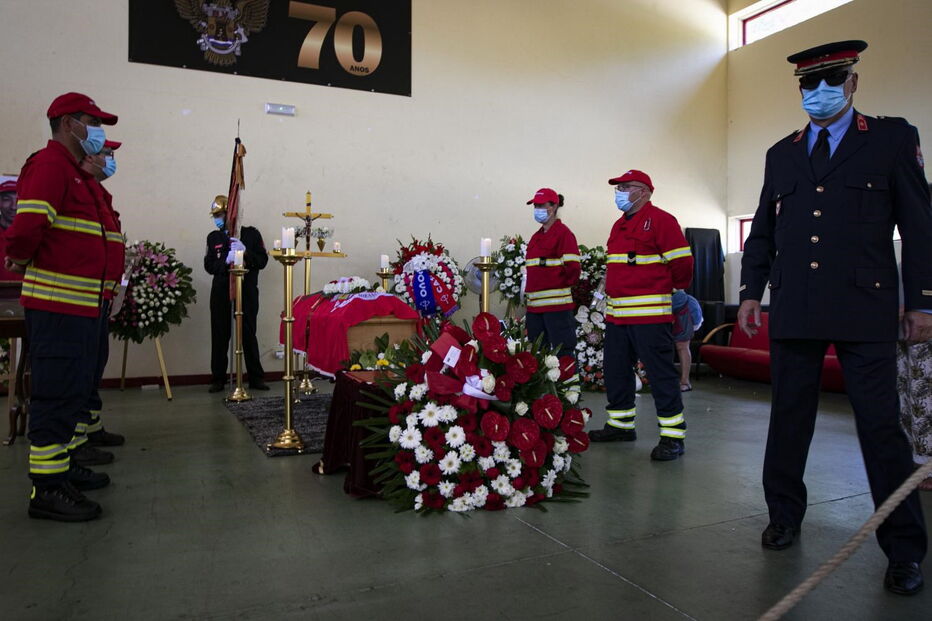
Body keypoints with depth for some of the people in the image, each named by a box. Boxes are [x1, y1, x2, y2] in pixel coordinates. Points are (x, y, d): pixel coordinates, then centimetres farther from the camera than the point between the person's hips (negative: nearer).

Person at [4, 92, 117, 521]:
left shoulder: (76, 173, 20)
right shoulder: (50, 164, -12)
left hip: (81, 304, 10)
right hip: (58, 304, -10)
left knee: (75, 388, 18)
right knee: (57, 393, -5)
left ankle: (62, 465, 31)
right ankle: (47, 489, 3)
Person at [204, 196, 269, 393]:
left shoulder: (251, 234, 4)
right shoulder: (213, 237, 10)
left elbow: (262, 261, 0)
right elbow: (209, 266, 2)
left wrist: (245, 252, -16)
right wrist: (226, 260, -16)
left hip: (247, 292, -2)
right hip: (221, 293, 2)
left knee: (249, 334, 2)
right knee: (220, 336, 3)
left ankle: (256, 378, 11)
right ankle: (218, 379, 12)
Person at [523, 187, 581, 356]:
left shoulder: (563, 233, -6)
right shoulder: (536, 237, 17)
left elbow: (572, 268, -14)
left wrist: (561, 285, -2)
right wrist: (530, 291, 14)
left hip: (556, 305, -8)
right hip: (535, 304, 8)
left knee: (563, 353, -6)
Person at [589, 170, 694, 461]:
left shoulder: (661, 220, -7)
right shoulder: (619, 225, 19)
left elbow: (681, 262, -9)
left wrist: (673, 288, 4)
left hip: (650, 314, -9)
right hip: (616, 313, 9)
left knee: (661, 373, -6)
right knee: (616, 371, 14)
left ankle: (673, 436, 2)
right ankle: (621, 425, 28)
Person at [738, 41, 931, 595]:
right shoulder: (781, 154, 15)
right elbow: (762, 231, 16)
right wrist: (751, 291, 9)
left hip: (865, 311, -3)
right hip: (794, 312, 4)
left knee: (881, 428, 0)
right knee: (788, 420, 10)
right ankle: (785, 517, 26)